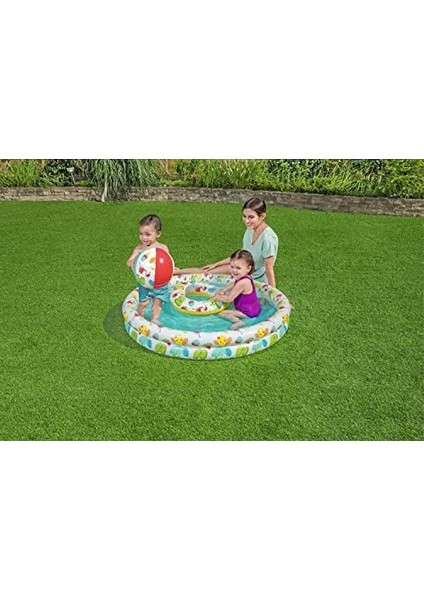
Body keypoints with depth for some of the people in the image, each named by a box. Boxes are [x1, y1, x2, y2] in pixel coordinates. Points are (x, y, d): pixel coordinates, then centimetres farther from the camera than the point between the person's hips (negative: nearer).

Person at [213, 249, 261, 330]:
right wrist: (223, 290, 5)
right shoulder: (246, 277, -3)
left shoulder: (242, 282, -32)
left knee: (220, 312, -11)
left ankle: (237, 321, -24)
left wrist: (217, 297, -7)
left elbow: (229, 299, -23)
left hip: (248, 313, -10)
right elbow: (233, 284, 19)